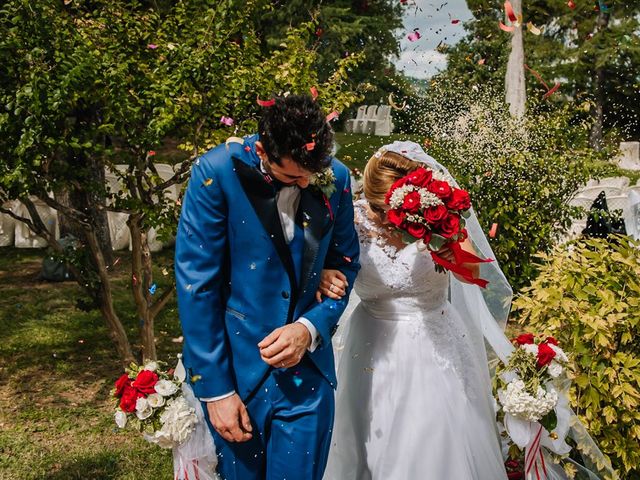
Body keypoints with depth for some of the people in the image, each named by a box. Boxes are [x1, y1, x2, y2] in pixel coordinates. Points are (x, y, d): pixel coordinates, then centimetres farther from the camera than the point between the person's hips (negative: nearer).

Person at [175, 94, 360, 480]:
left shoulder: (336, 178, -4)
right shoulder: (217, 172, -15)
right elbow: (197, 284, -14)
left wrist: (311, 327, -11)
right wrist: (215, 388, -13)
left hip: (308, 371, 2)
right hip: (237, 368, -2)